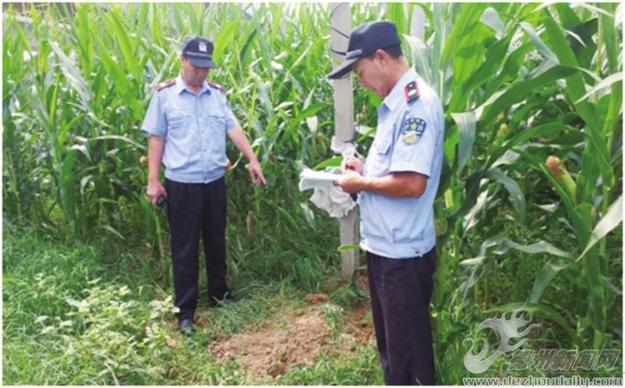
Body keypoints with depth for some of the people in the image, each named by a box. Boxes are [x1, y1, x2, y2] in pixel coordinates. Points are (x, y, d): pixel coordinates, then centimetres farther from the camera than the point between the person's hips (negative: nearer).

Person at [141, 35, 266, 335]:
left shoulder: (217, 94, 7)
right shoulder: (164, 95, -2)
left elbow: (234, 129, 2)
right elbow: (156, 139, -1)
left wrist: (252, 159, -10)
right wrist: (153, 180, -4)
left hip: (215, 181, 3)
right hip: (181, 183, -3)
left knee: (216, 241, 16)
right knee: (184, 248, 5)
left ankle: (219, 294, 34)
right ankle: (185, 310, 16)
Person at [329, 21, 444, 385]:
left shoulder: (416, 103, -20)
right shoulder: (398, 103, 11)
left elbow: (412, 183, -28)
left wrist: (361, 184, -14)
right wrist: (366, 167, 6)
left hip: (402, 251, -10)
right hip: (385, 245, 10)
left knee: (409, 351, 7)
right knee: (391, 341, 25)